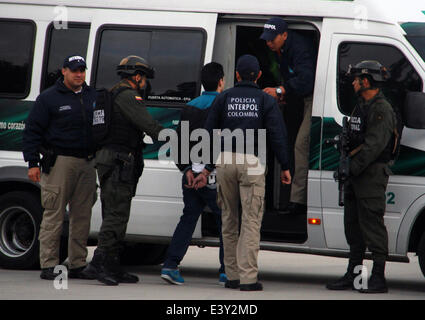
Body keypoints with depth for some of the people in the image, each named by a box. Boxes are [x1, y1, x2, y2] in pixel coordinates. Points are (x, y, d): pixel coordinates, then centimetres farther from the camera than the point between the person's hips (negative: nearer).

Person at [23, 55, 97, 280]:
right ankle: (48, 265, -5)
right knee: (54, 215, -7)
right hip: (60, 162, -5)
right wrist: (33, 163, -7)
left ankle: (78, 265, 11)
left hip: (87, 164, 5)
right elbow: (32, 131, -1)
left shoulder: (93, 97, 15)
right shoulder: (49, 98, 0)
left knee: (82, 216, 6)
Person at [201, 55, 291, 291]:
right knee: (251, 220, -4)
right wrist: (285, 167, 4)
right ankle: (248, 277, -11)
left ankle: (232, 275, 14)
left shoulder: (223, 98, 9)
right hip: (252, 164, -2)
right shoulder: (266, 101, 3)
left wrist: (206, 167, 14)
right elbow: (278, 135, -3)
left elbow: (210, 133, 8)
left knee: (229, 219, 13)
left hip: (225, 161, 2)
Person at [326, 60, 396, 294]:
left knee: (372, 226, -9)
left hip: (372, 175, -10)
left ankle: (379, 278, -7)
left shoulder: (381, 110, -12)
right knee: (353, 227, 12)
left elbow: (374, 145, -21)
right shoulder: (361, 107, 19)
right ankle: (352, 275, 19)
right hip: (356, 177, 10)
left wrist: (353, 168, -20)